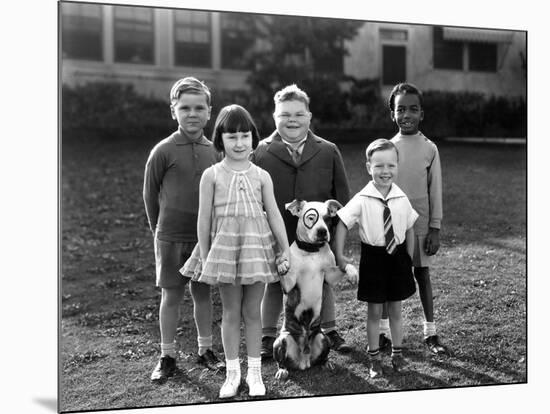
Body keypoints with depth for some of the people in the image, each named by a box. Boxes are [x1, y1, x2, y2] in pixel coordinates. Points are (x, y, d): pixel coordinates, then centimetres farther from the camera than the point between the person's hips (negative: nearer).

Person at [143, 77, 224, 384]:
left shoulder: (213, 151, 0)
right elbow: (150, 194, 0)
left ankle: (206, 350, 25)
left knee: (203, 292, 11)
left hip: (205, 235, 3)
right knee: (171, 295, 5)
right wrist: (161, 229, 7)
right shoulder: (163, 151, -9)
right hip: (171, 237, -3)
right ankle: (168, 356, 16)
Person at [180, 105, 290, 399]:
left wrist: (285, 250, 0)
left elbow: (274, 215, 2)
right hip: (224, 248, -1)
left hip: (256, 247, 1)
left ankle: (254, 370, 19)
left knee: (252, 311, 8)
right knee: (231, 312, 8)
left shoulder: (261, 176, 1)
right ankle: (232, 371, 19)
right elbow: (204, 219, 0)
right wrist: (204, 255, -1)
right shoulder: (212, 176, -2)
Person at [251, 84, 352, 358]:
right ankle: (268, 337, 24)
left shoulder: (328, 152, 3)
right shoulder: (261, 153, -1)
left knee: (323, 283, 14)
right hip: (275, 236, -1)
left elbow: (341, 193, 6)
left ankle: (330, 331, 32)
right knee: (273, 286, 10)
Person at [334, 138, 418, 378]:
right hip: (373, 257, -2)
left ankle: (397, 354, 27)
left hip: (397, 257, 2)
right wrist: (339, 256, -14)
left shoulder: (402, 199, -4)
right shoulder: (361, 200, -13)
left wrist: (408, 258, 6)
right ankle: (374, 358, 17)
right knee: (374, 310, 7)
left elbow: (409, 230, 6)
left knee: (395, 308, 13)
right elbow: (342, 224, -10)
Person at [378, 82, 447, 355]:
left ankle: (430, 332, 17)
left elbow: (435, 191, 0)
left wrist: (435, 228, -3)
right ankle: (382, 331, 18)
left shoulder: (429, 149, -2)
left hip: (419, 224, -1)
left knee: (422, 274, 6)